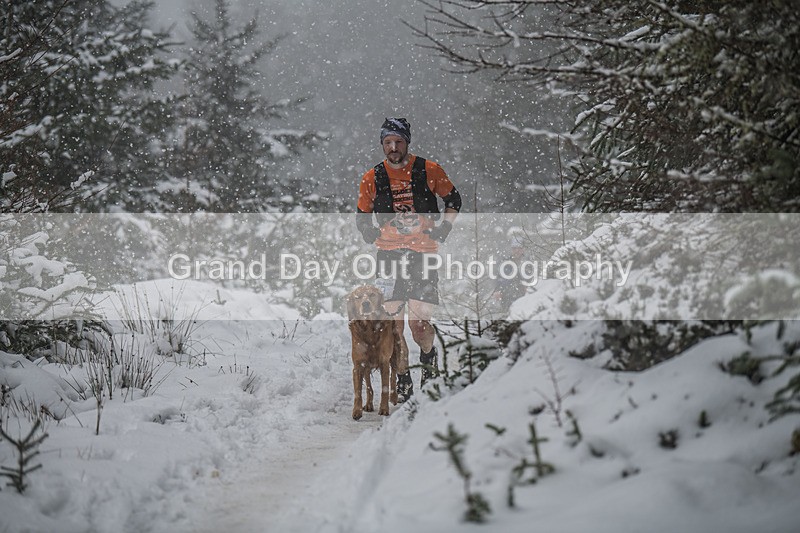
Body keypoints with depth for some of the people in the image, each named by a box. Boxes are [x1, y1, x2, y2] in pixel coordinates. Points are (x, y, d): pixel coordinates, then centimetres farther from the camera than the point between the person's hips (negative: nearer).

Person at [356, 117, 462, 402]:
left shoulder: (429, 171, 1)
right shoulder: (372, 178, 5)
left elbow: (453, 201, 16)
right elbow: (362, 217, 19)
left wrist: (442, 230, 7)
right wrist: (375, 237, 4)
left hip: (423, 253, -1)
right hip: (389, 254, 2)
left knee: (419, 324, -9)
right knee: (392, 323, -5)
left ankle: (429, 360, 23)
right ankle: (402, 381, 9)